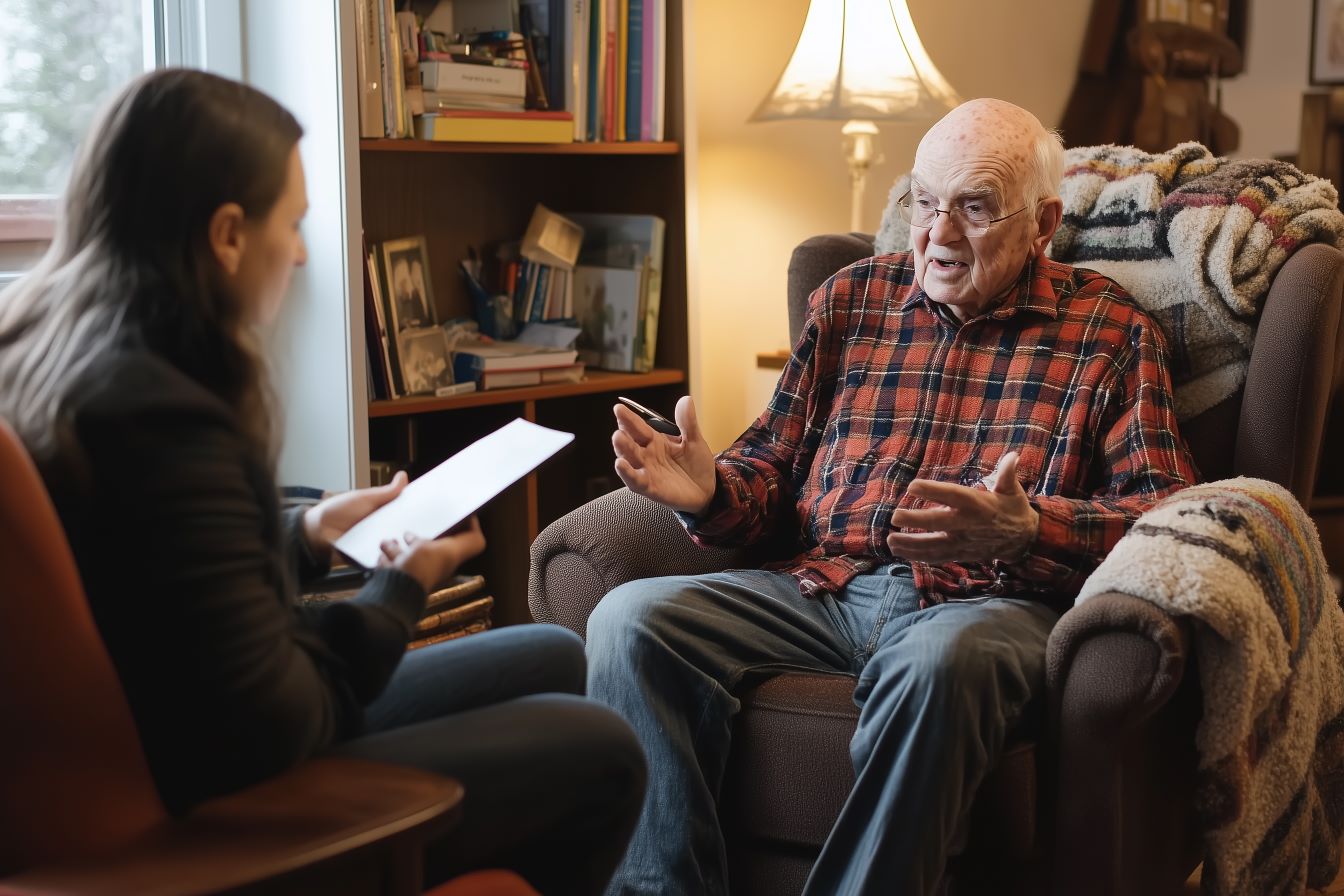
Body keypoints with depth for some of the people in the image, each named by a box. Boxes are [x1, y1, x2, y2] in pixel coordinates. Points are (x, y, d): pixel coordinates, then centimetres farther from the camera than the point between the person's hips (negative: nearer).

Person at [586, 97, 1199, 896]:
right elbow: (774, 462, 20)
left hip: (985, 600, -3)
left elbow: (1165, 508, -1)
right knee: (630, 619, -21)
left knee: (940, 659, -40)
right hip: (823, 585, 4)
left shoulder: (1110, 330, 9)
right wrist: (711, 490, -5)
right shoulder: (852, 299, 19)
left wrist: (1027, 532, -20)